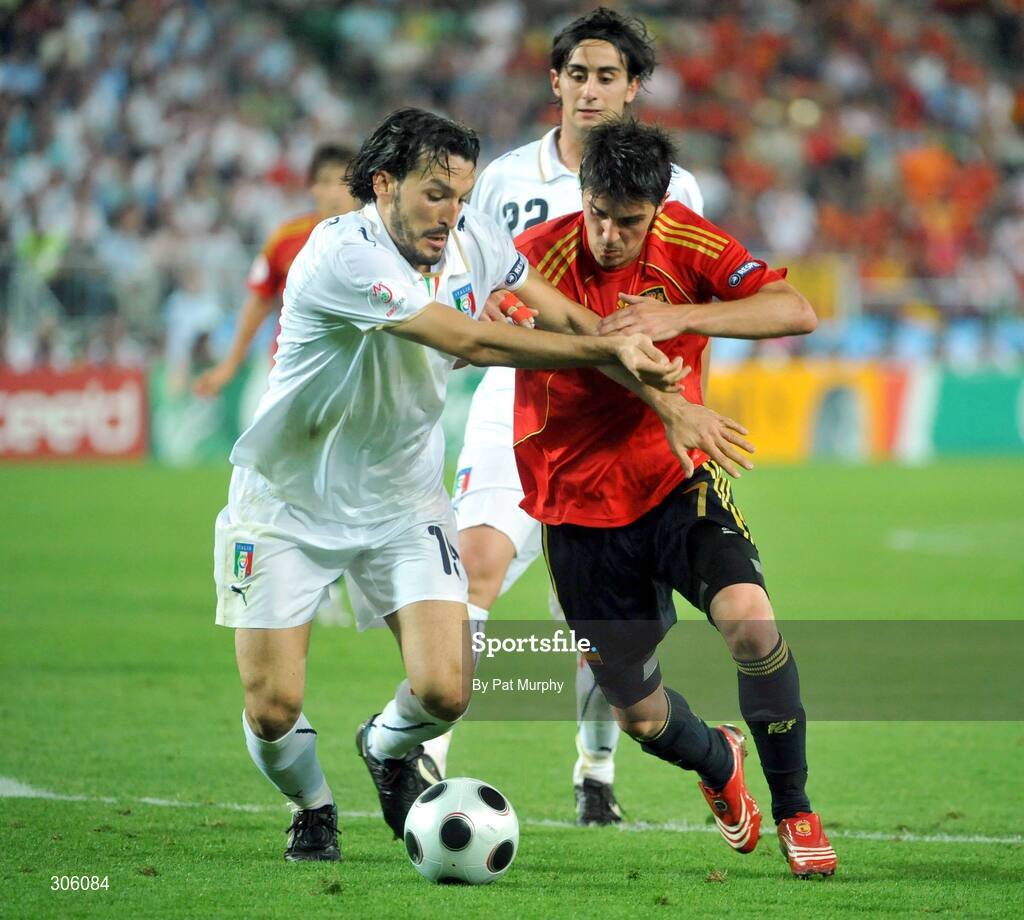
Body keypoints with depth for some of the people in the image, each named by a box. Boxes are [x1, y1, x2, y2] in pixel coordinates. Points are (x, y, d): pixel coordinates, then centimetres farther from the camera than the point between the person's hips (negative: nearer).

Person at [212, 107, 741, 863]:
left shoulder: (474, 241, -8)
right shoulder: (341, 256, -28)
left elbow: (566, 319, 5)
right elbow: (471, 340, -34)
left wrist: (668, 403, -2)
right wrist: (613, 349, -32)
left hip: (403, 499, 4)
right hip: (289, 502, -4)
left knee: (444, 692, -12)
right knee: (274, 709, -8)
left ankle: (389, 749, 24)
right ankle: (311, 807, 27)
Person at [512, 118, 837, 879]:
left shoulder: (687, 242, -9)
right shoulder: (541, 255, -13)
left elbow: (797, 312, -19)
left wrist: (677, 316, -33)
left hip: (678, 484, 0)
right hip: (582, 513, 0)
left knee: (751, 620, -28)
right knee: (641, 714, 6)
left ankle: (794, 810, -9)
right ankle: (719, 763, 43)